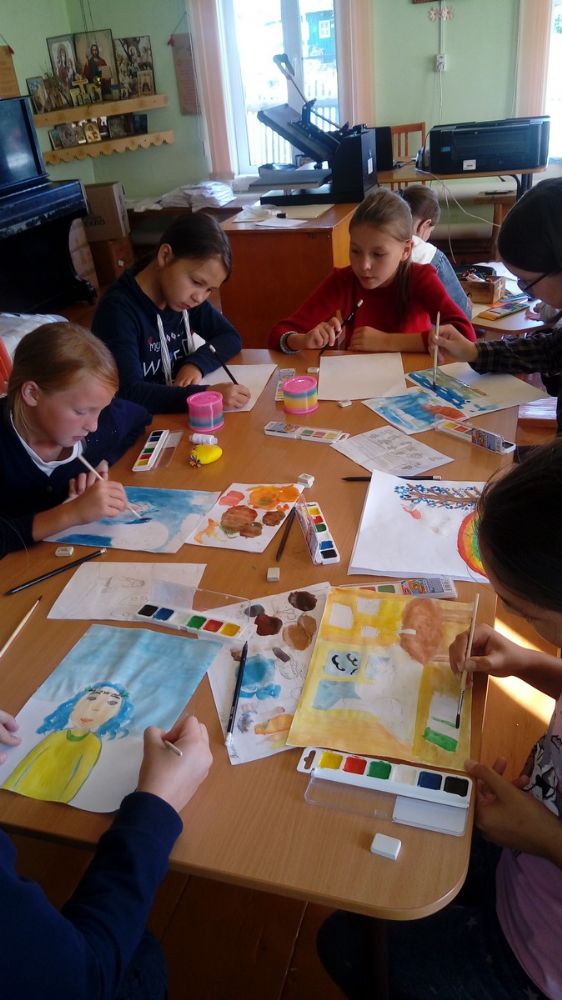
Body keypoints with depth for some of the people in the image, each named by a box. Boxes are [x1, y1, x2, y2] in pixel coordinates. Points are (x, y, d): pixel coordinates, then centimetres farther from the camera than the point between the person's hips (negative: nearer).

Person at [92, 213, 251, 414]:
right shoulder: (118, 310, -19)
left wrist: (197, 363, -13)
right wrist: (206, 395, -37)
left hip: (181, 416, 5)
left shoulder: (184, 295, 1)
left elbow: (230, 337, 6)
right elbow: (128, 394, -28)